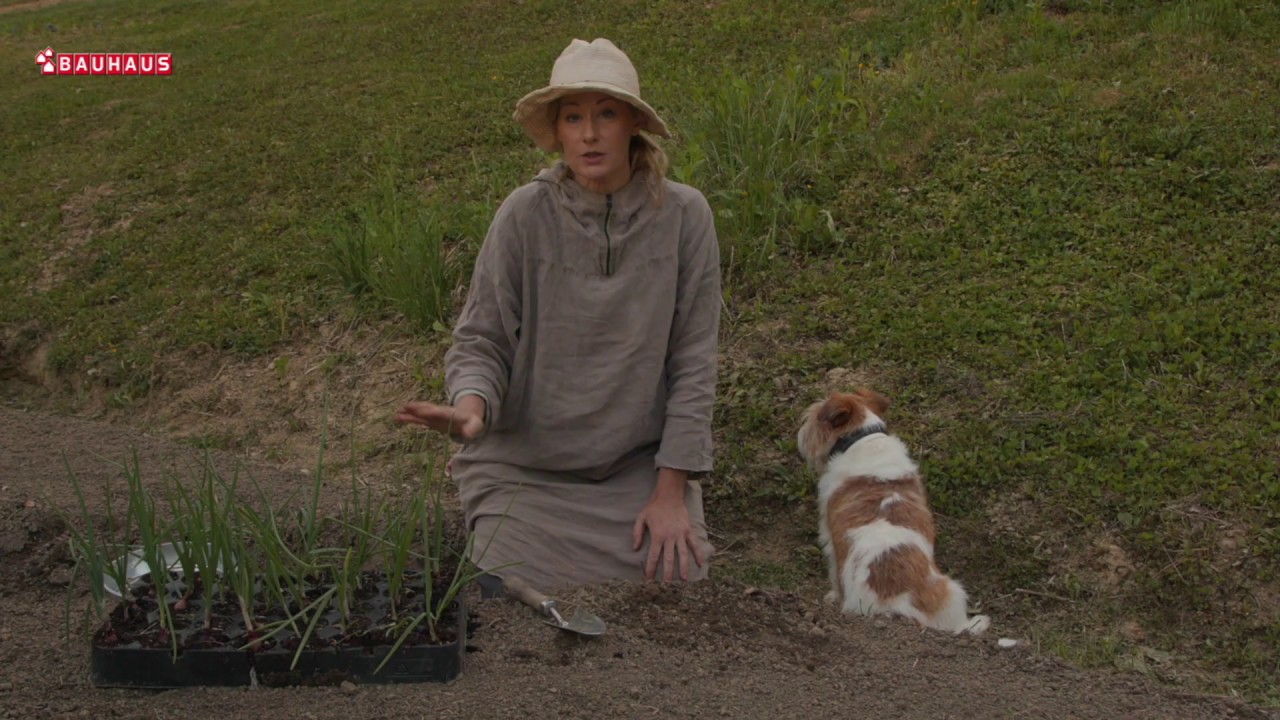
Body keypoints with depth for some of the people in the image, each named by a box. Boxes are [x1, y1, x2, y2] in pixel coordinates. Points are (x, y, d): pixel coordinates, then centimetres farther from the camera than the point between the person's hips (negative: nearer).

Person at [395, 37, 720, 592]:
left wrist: (671, 489, -8)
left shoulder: (683, 215, -10)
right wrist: (471, 405, -30)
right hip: (528, 462, -1)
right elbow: (481, 340, -7)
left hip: (640, 463, 1)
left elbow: (692, 360, -7)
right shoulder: (525, 214, -12)